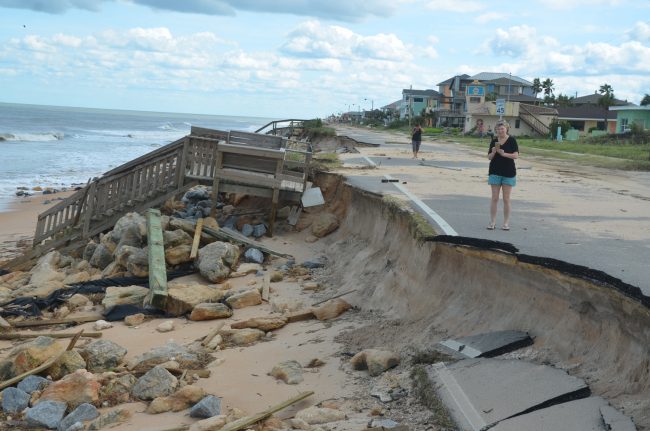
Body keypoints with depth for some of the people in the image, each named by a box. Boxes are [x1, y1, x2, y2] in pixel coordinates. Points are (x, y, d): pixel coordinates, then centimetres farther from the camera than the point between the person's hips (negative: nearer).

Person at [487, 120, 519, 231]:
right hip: (495, 172, 2)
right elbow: (489, 157, 6)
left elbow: (516, 155, -11)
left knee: (506, 199, 2)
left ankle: (506, 223, 9)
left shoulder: (512, 140, -3)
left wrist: (504, 154, -23)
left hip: (508, 173, -2)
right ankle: (492, 222, 8)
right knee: (494, 198, 3)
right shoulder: (494, 141, 5)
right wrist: (493, 152, -14)